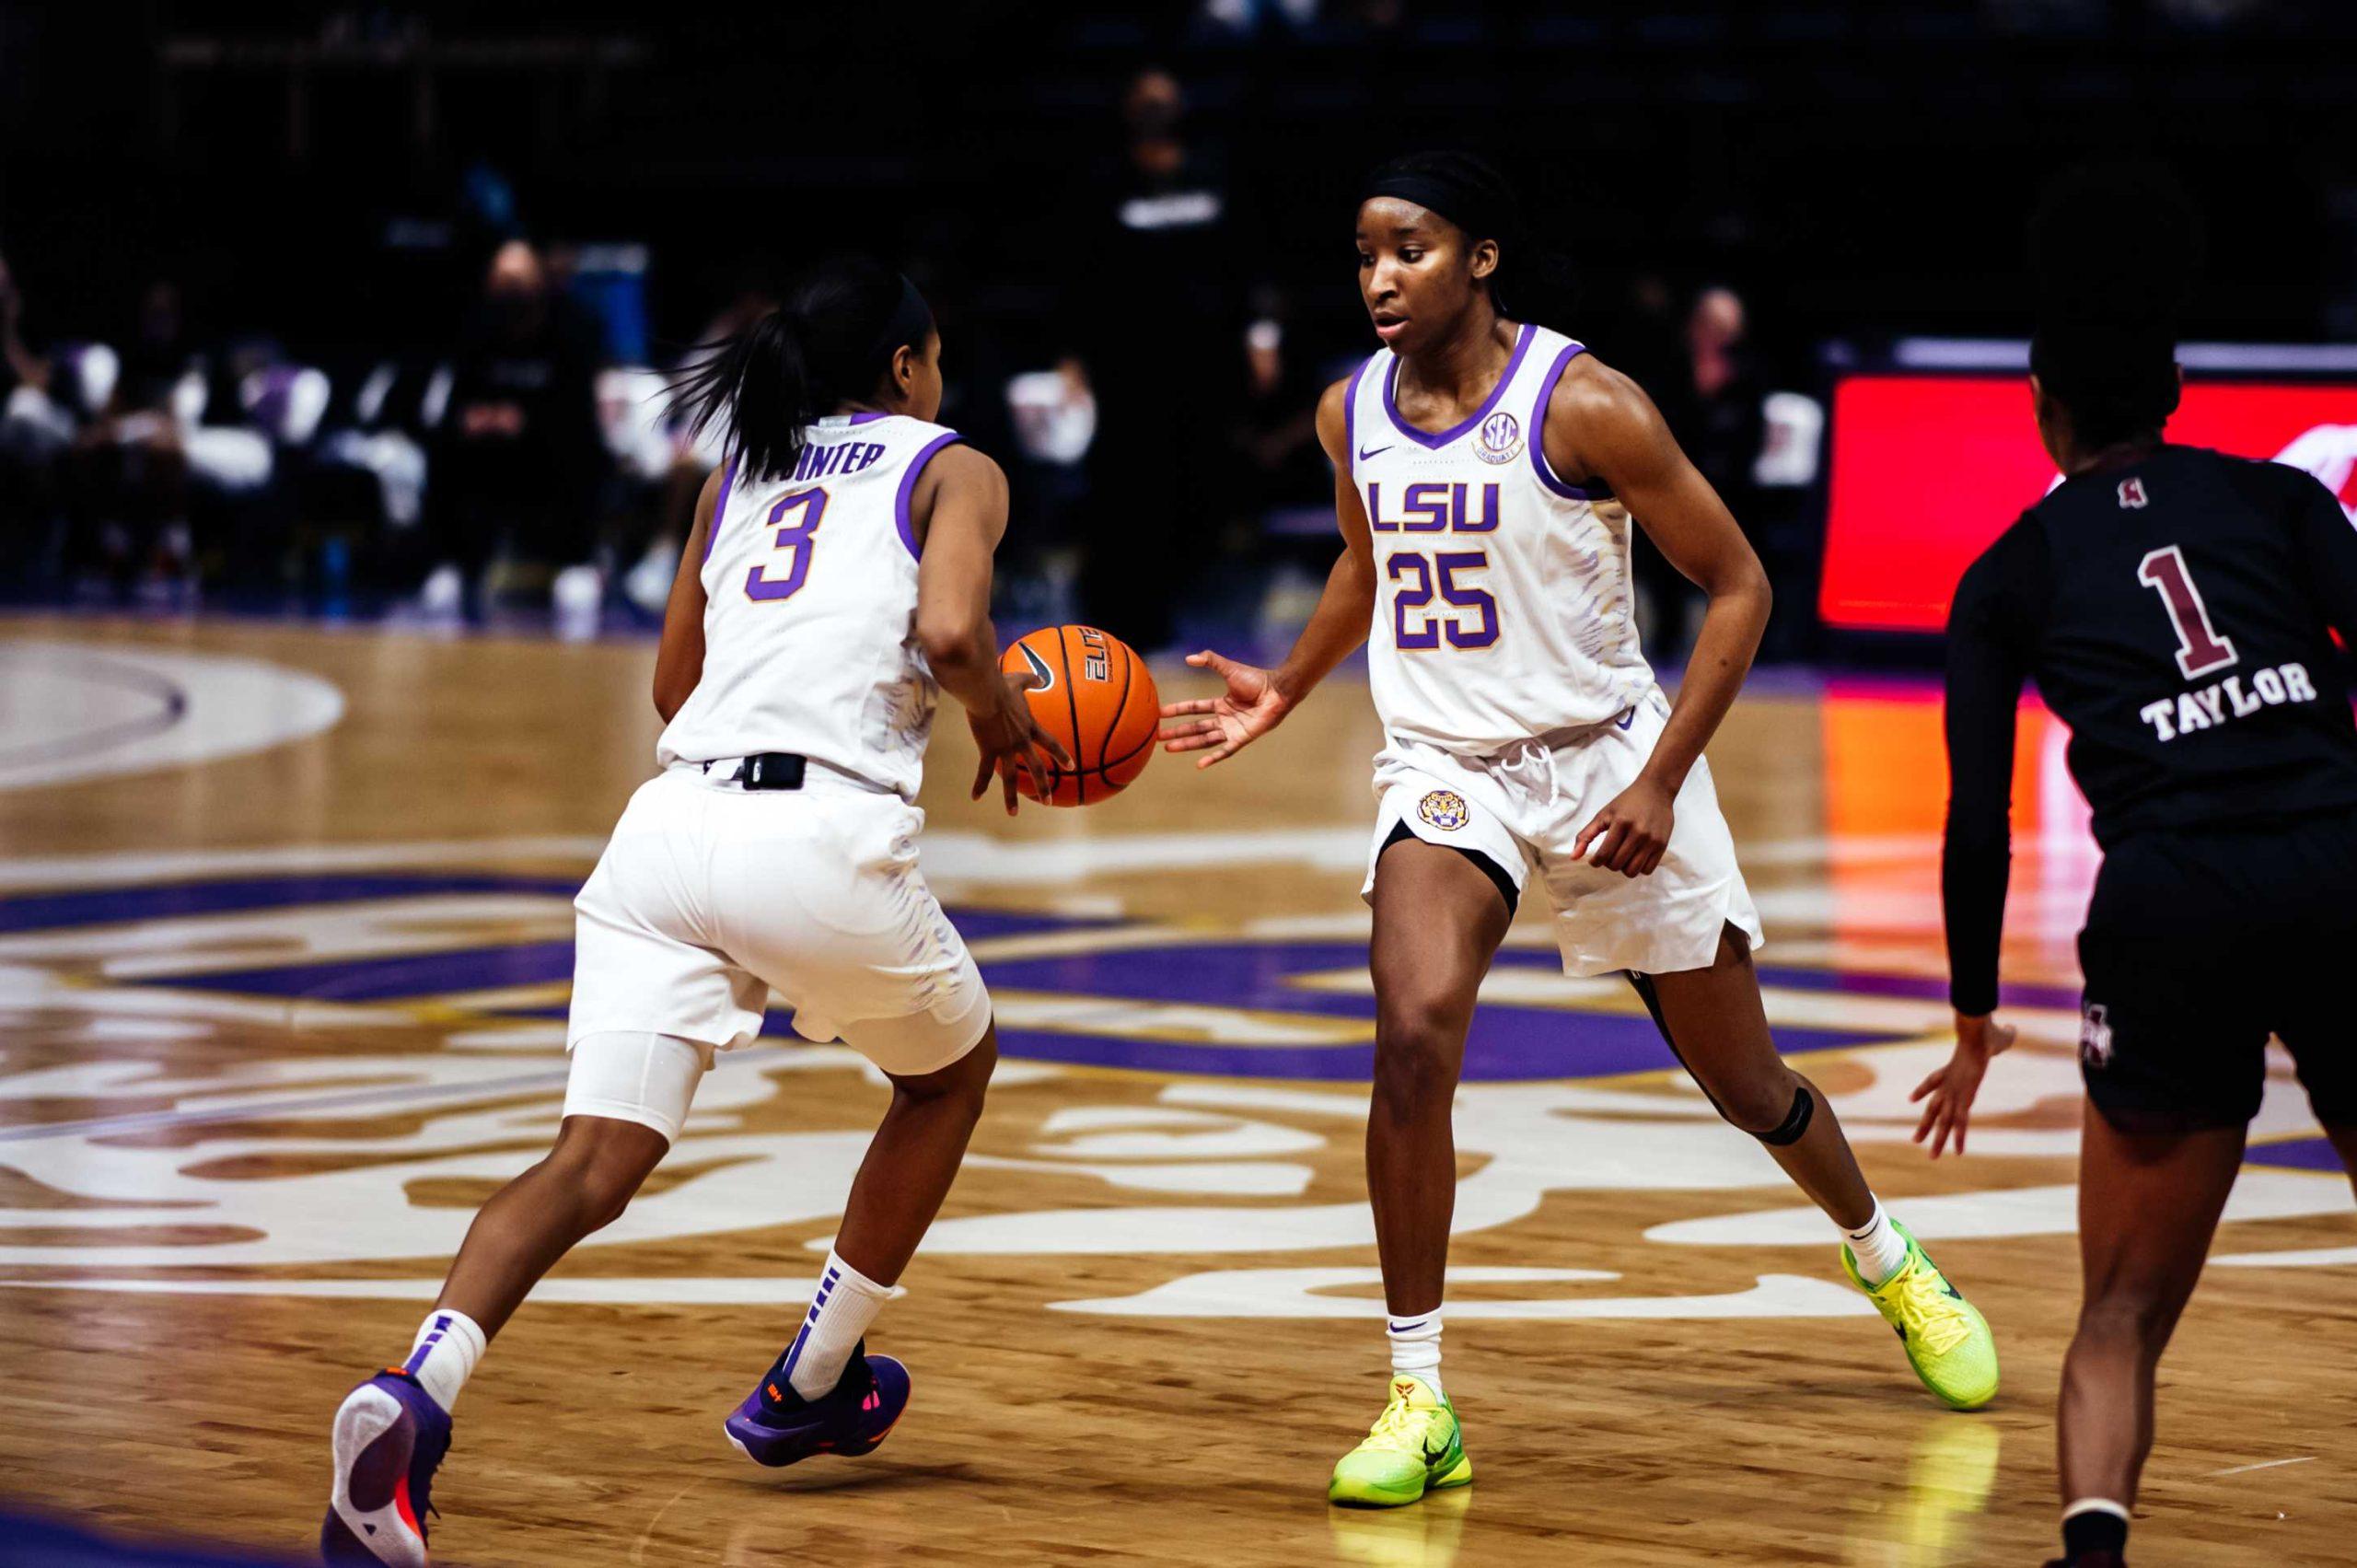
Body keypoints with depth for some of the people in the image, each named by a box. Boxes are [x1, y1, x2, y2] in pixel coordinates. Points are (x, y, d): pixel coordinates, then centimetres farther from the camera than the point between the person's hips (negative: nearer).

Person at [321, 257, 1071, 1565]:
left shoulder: (739, 476, 27)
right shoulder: (952, 470, 12)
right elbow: (950, 630, -8)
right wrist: (1002, 723, 11)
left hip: (675, 817, 4)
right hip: (826, 832, -4)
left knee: (594, 1162, -5)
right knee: (952, 1067, 27)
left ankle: (414, 1392, -32)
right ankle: (812, 1387, 31)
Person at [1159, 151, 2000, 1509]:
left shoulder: (1585, 406, -18)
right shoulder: (1353, 413, -2)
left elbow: (1738, 585, -13)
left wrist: (1660, 781, -18)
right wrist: (1286, 693, 16)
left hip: (1608, 759, -3)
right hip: (1446, 769, 3)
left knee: (1742, 1079, 11)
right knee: (1414, 1040, -25)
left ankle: (1887, 1258, 45)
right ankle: (1419, 1402, -17)